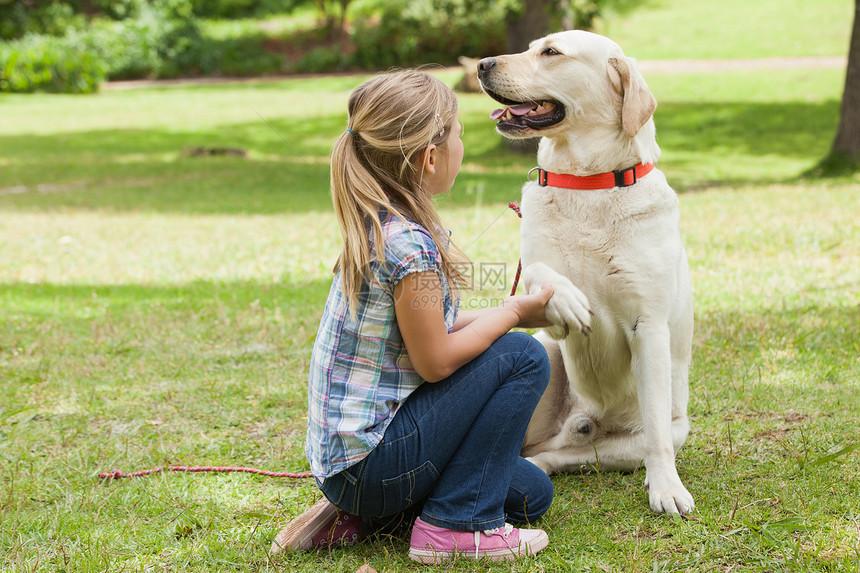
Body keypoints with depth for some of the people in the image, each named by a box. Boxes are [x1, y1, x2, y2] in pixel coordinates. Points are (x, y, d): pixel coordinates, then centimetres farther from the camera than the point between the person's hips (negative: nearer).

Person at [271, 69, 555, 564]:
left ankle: (358, 516, 13)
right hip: (368, 460, -10)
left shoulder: (378, 224, 7)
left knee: (531, 494, 19)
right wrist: (514, 313, -4)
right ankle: (454, 525, -5)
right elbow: (435, 360, -18)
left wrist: (513, 311, 17)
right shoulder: (409, 243, -23)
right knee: (523, 357, -8)